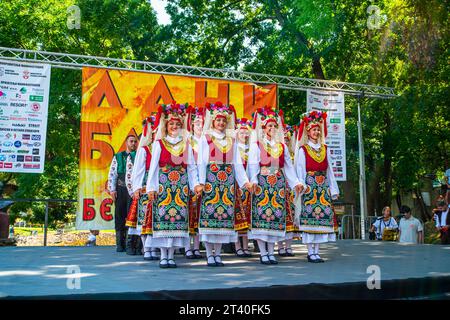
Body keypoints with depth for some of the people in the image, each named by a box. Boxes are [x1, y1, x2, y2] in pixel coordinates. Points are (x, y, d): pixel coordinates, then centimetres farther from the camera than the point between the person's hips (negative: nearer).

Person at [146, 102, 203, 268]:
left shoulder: (186, 145, 12)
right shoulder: (159, 144, 5)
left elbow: (191, 167, 9)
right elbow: (153, 166, 1)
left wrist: (195, 184, -3)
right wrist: (151, 187, -5)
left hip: (181, 186, 2)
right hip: (164, 185, -2)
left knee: (178, 218, -2)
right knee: (162, 217, -6)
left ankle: (171, 255, 5)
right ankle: (163, 256, 2)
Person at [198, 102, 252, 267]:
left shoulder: (231, 140, 17)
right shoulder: (206, 138, 6)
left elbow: (237, 163, 13)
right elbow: (201, 162, -1)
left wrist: (245, 181, 4)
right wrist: (201, 182, -12)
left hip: (227, 180, 3)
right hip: (211, 178, -3)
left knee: (225, 211, 0)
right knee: (209, 210, -7)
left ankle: (217, 254, 7)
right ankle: (209, 255, -1)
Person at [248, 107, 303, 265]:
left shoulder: (282, 146, 16)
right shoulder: (256, 144, 4)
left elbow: (288, 166, 13)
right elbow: (253, 164, -6)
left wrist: (295, 182, 1)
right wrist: (254, 181, -21)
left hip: (278, 184, 4)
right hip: (262, 183, -4)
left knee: (277, 216, 1)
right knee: (261, 215, -8)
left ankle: (270, 252, 7)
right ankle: (263, 253, -3)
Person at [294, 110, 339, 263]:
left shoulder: (325, 149, 15)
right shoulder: (303, 150, 3)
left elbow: (329, 170, 15)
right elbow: (300, 170, -2)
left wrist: (333, 189, 11)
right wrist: (302, 186, -14)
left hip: (323, 186, 4)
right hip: (309, 186, -4)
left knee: (323, 215, -1)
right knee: (309, 216, -8)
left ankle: (316, 251, 5)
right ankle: (310, 252, -3)